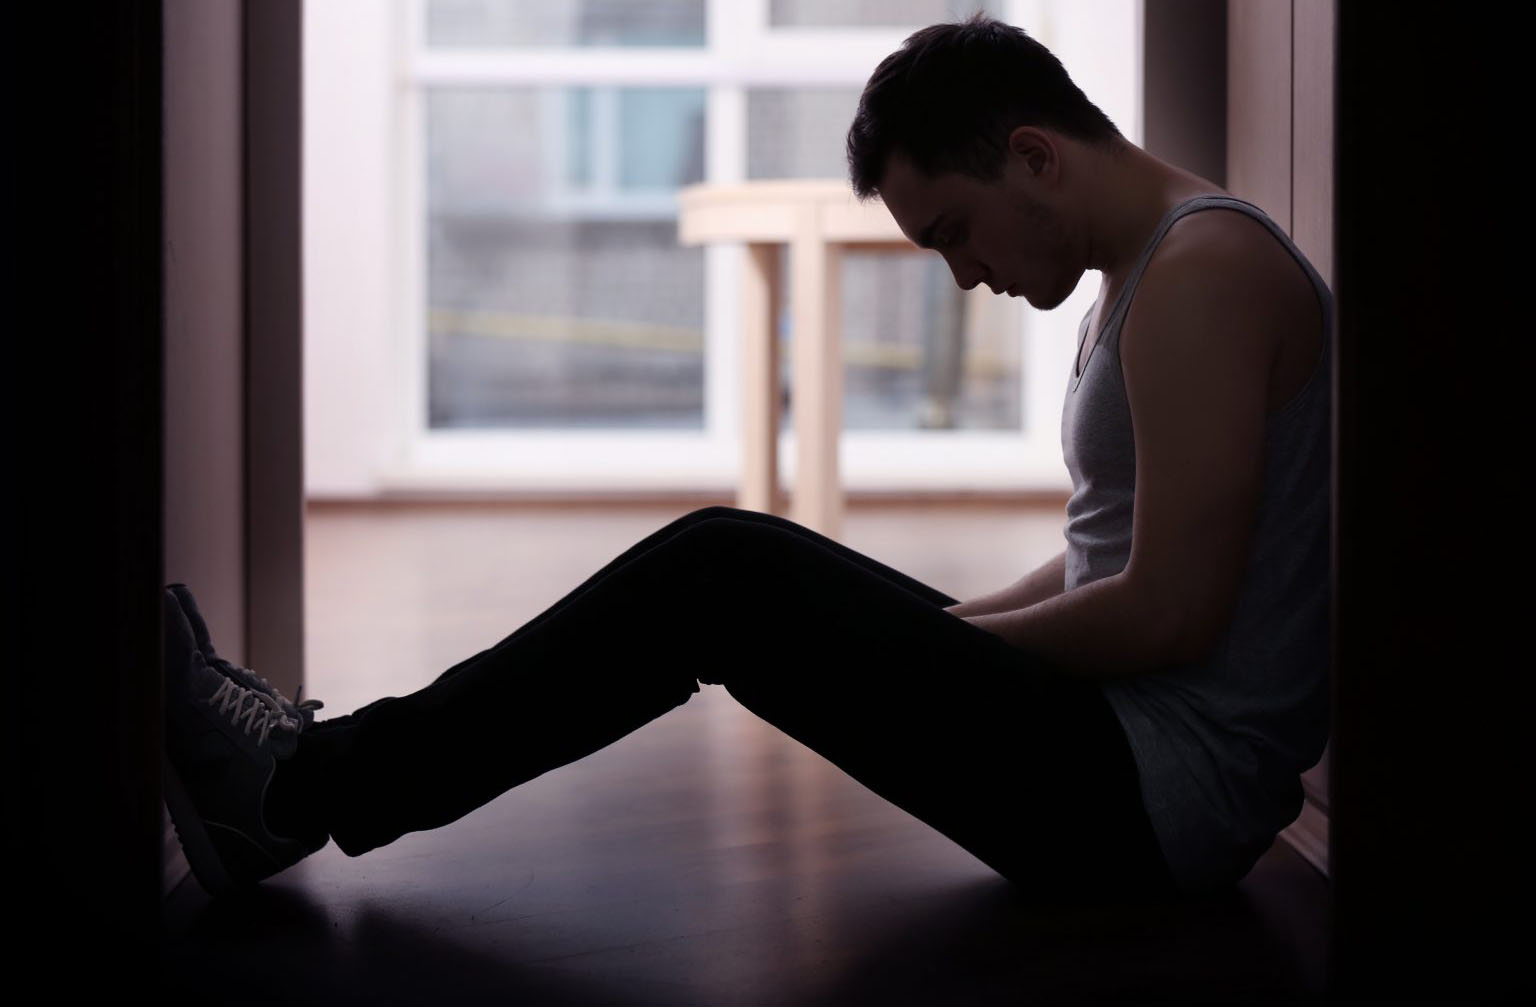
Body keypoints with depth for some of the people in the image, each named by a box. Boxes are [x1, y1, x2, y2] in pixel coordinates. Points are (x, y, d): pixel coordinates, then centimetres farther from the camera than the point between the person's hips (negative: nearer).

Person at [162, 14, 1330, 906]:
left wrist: (942, 640, -8)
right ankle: (337, 761, 8)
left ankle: (306, 792, -8)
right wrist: (927, 629, 9)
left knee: (724, 570, -16)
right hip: (1145, 769, 10)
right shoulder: (1139, 276, 18)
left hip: (1168, 793, -10)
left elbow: (1168, 614, -22)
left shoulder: (1204, 269, -16)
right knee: (725, 570, 6)